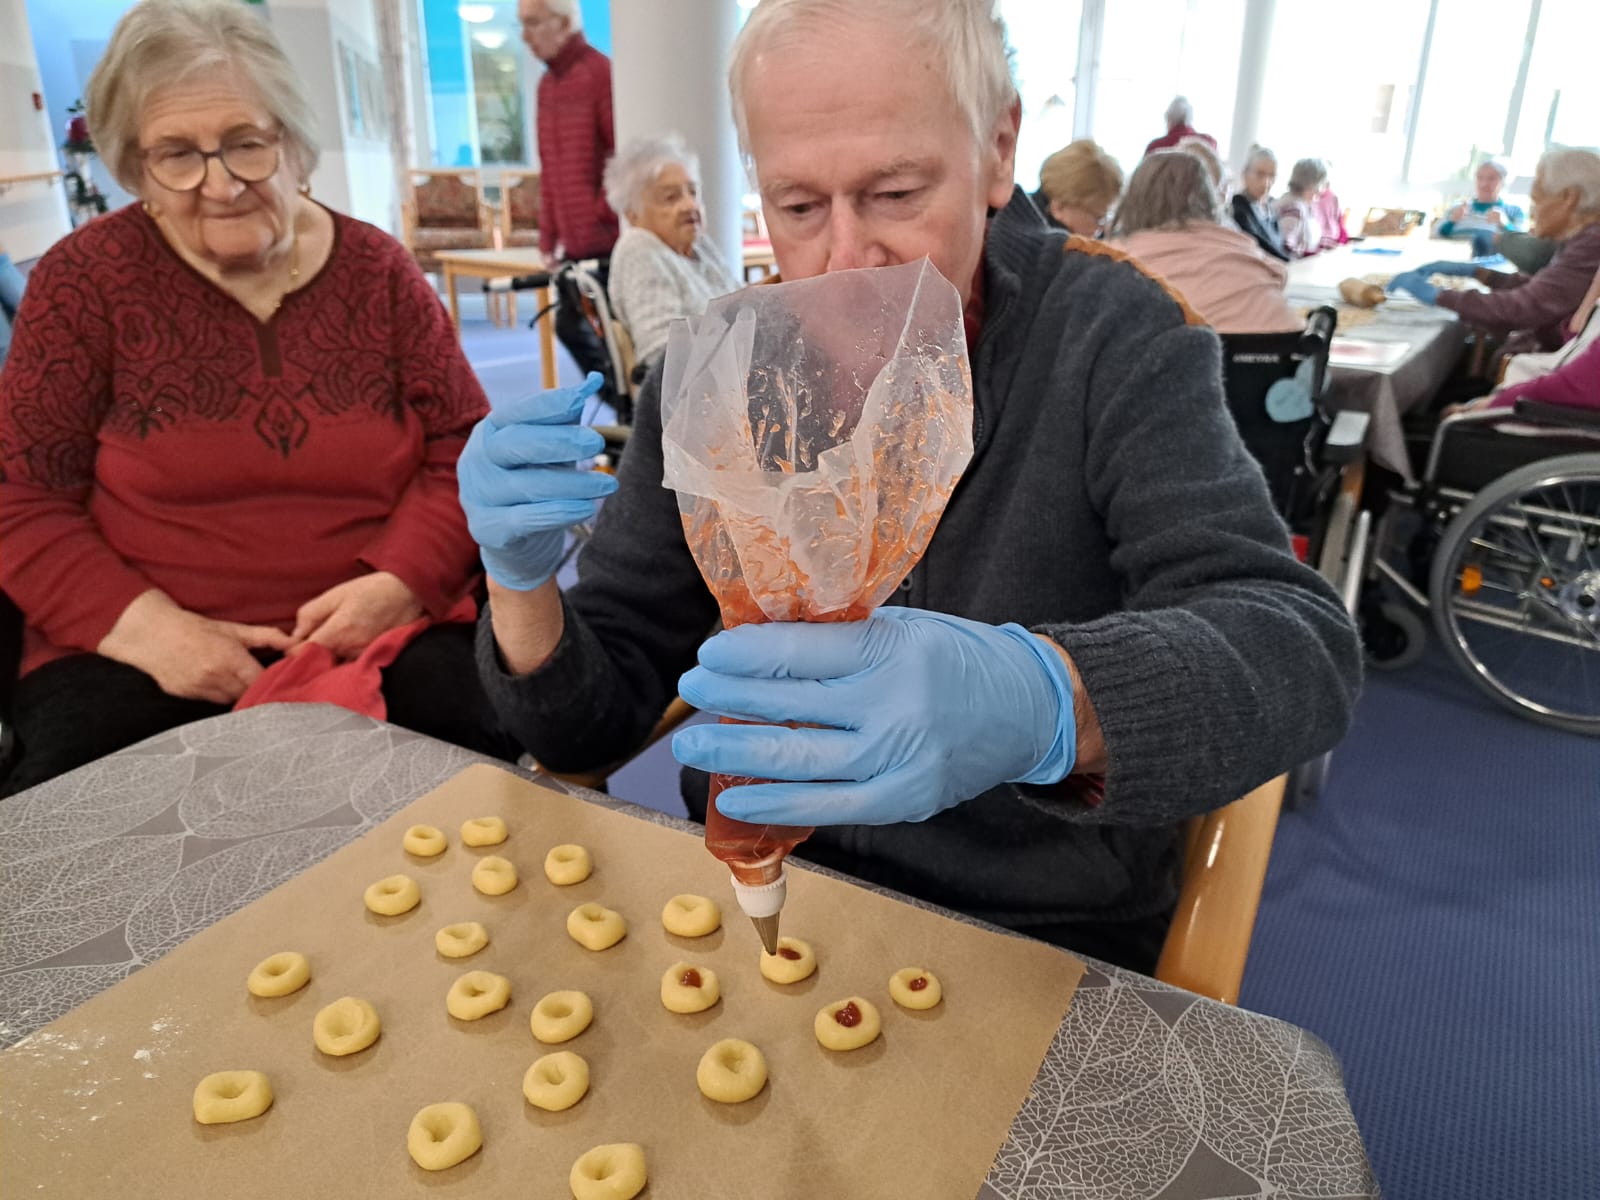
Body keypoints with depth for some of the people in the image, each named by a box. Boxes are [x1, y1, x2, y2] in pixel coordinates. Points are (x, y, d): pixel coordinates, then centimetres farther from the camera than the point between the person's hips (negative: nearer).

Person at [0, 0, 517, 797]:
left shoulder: (377, 269, 6)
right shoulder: (85, 278, 3)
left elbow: (462, 449, 4)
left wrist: (398, 584, -14)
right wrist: (145, 625, -14)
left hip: (378, 633, 1)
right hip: (137, 650, 0)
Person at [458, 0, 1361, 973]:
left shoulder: (1113, 334, -12)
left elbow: (1299, 648, -24)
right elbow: (589, 726, -3)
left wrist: (1046, 702, -44)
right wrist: (522, 584, -25)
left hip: (1043, 950, -2)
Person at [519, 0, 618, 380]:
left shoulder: (601, 73, -10)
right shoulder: (547, 82, 15)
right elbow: (549, 168, 18)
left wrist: (603, 213, -12)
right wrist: (548, 235, 15)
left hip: (607, 239, -8)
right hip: (573, 241, 8)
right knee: (570, 326, 11)